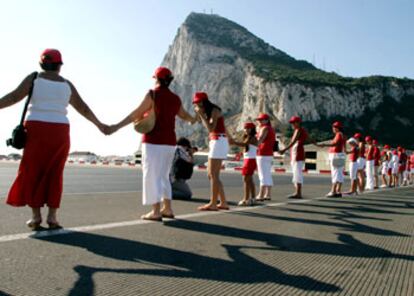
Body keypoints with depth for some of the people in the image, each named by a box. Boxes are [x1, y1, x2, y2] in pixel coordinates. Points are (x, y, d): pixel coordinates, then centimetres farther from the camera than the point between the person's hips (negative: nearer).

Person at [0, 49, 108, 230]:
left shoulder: (34, 78, 4)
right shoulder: (66, 84, 10)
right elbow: (83, 108, 13)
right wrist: (99, 125, 22)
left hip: (36, 129, -2)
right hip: (59, 132, 2)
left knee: (33, 172, 6)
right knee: (54, 174, 6)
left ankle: (36, 216, 3)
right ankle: (52, 216, 2)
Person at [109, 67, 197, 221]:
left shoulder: (152, 94, -7)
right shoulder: (175, 98, 12)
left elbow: (136, 114, -10)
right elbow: (184, 115, 28)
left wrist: (118, 126, -6)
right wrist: (193, 120, 51)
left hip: (153, 142, -7)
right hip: (169, 142, 7)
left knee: (152, 176, -2)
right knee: (163, 176, 16)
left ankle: (156, 212, -2)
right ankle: (167, 209, 18)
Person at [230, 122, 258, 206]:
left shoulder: (253, 138, -13)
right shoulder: (247, 138, 17)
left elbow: (244, 144, -27)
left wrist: (234, 142, -32)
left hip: (250, 160, -10)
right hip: (247, 160, 10)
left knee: (246, 179, -12)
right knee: (249, 180, 14)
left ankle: (246, 199, -12)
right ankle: (252, 198, 21)